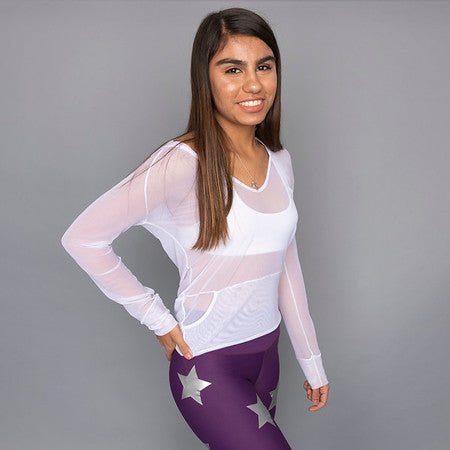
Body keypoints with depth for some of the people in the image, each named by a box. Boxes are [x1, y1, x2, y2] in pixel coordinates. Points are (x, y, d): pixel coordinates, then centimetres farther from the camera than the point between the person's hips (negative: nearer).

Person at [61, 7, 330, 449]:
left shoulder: (279, 161, 2)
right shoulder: (181, 164, -20)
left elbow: (286, 267, 9)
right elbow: (82, 237, -17)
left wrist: (312, 362, 13)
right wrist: (159, 319, -12)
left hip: (266, 353, 7)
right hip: (207, 364, -6)